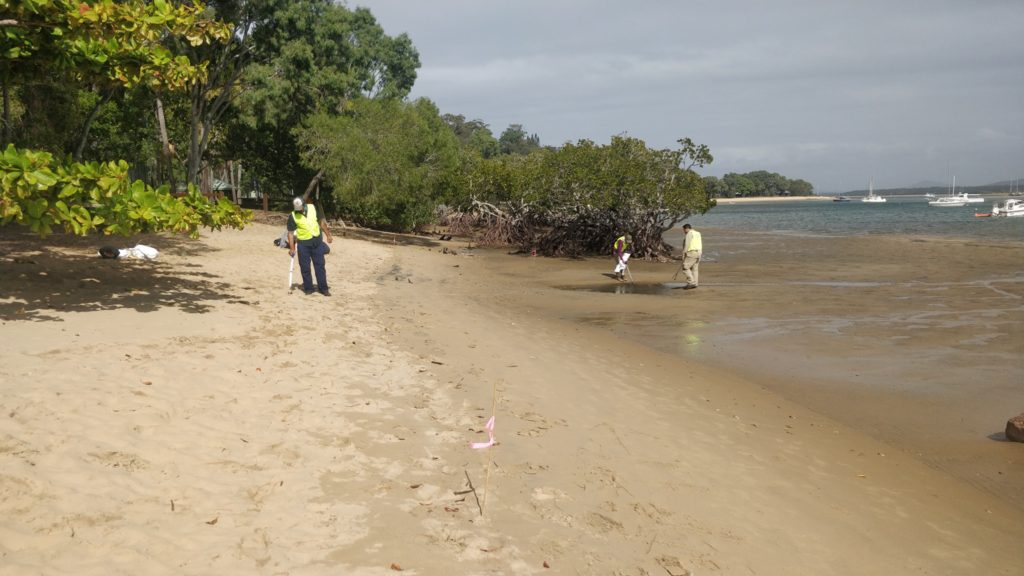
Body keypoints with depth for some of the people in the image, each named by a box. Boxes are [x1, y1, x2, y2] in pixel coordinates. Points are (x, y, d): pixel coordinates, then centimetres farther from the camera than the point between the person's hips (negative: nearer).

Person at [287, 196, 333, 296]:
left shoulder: (313, 208, -4)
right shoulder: (293, 216, -10)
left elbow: (321, 222, 7)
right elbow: (290, 233, -6)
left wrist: (328, 235, 6)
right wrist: (292, 248, -11)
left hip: (317, 242, 2)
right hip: (303, 244, -2)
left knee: (320, 265, 5)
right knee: (305, 267, 4)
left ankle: (323, 288, 12)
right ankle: (308, 288, 16)